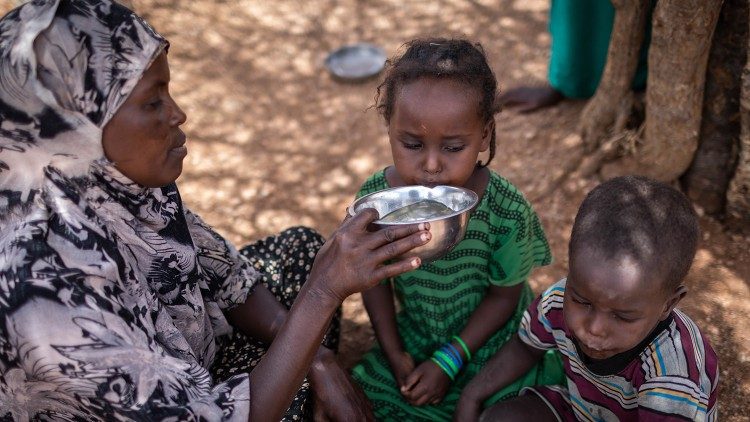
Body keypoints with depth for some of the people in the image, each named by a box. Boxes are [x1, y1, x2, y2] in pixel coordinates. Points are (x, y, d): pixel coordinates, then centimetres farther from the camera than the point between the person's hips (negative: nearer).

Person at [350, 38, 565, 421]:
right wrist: (394, 353, -7)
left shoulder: (507, 211, -29)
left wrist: (449, 361, -14)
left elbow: (504, 295, -14)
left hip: (494, 339, -2)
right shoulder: (375, 198, -23)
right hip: (415, 337, 2)